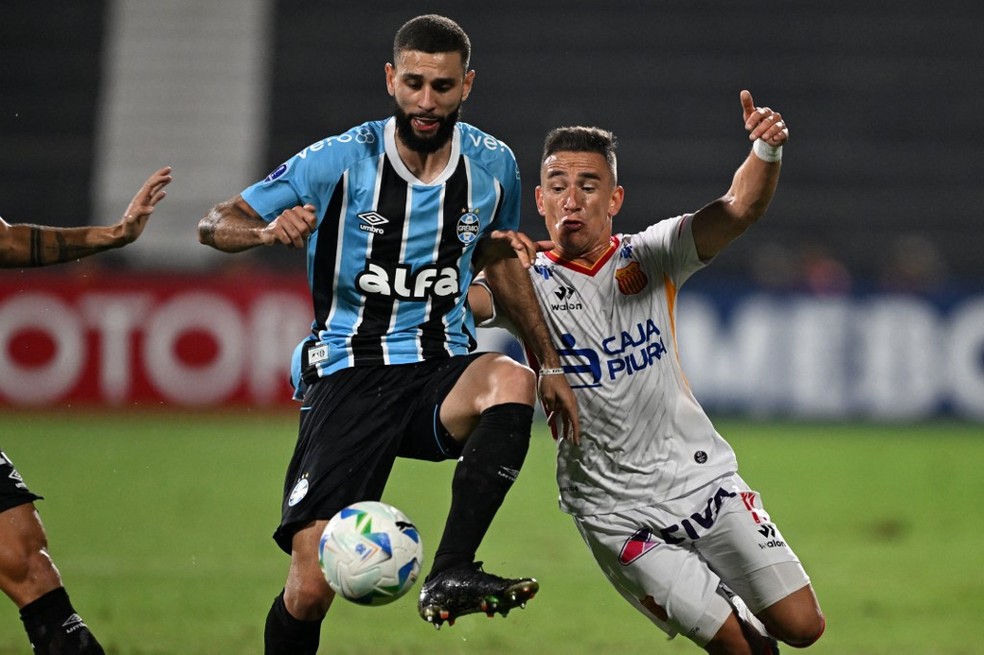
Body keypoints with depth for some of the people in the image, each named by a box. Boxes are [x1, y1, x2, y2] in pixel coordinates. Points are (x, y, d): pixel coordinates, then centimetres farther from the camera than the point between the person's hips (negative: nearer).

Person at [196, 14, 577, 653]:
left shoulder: (493, 164, 2)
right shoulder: (341, 161, -8)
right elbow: (216, 223, -4)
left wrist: (551, 364, 16)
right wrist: (269, 229, -27)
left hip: (442, 372, 2)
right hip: (349, 377, -2)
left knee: (510, 380, -35)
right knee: (310, 589, -13)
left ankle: (451, 575, -33)